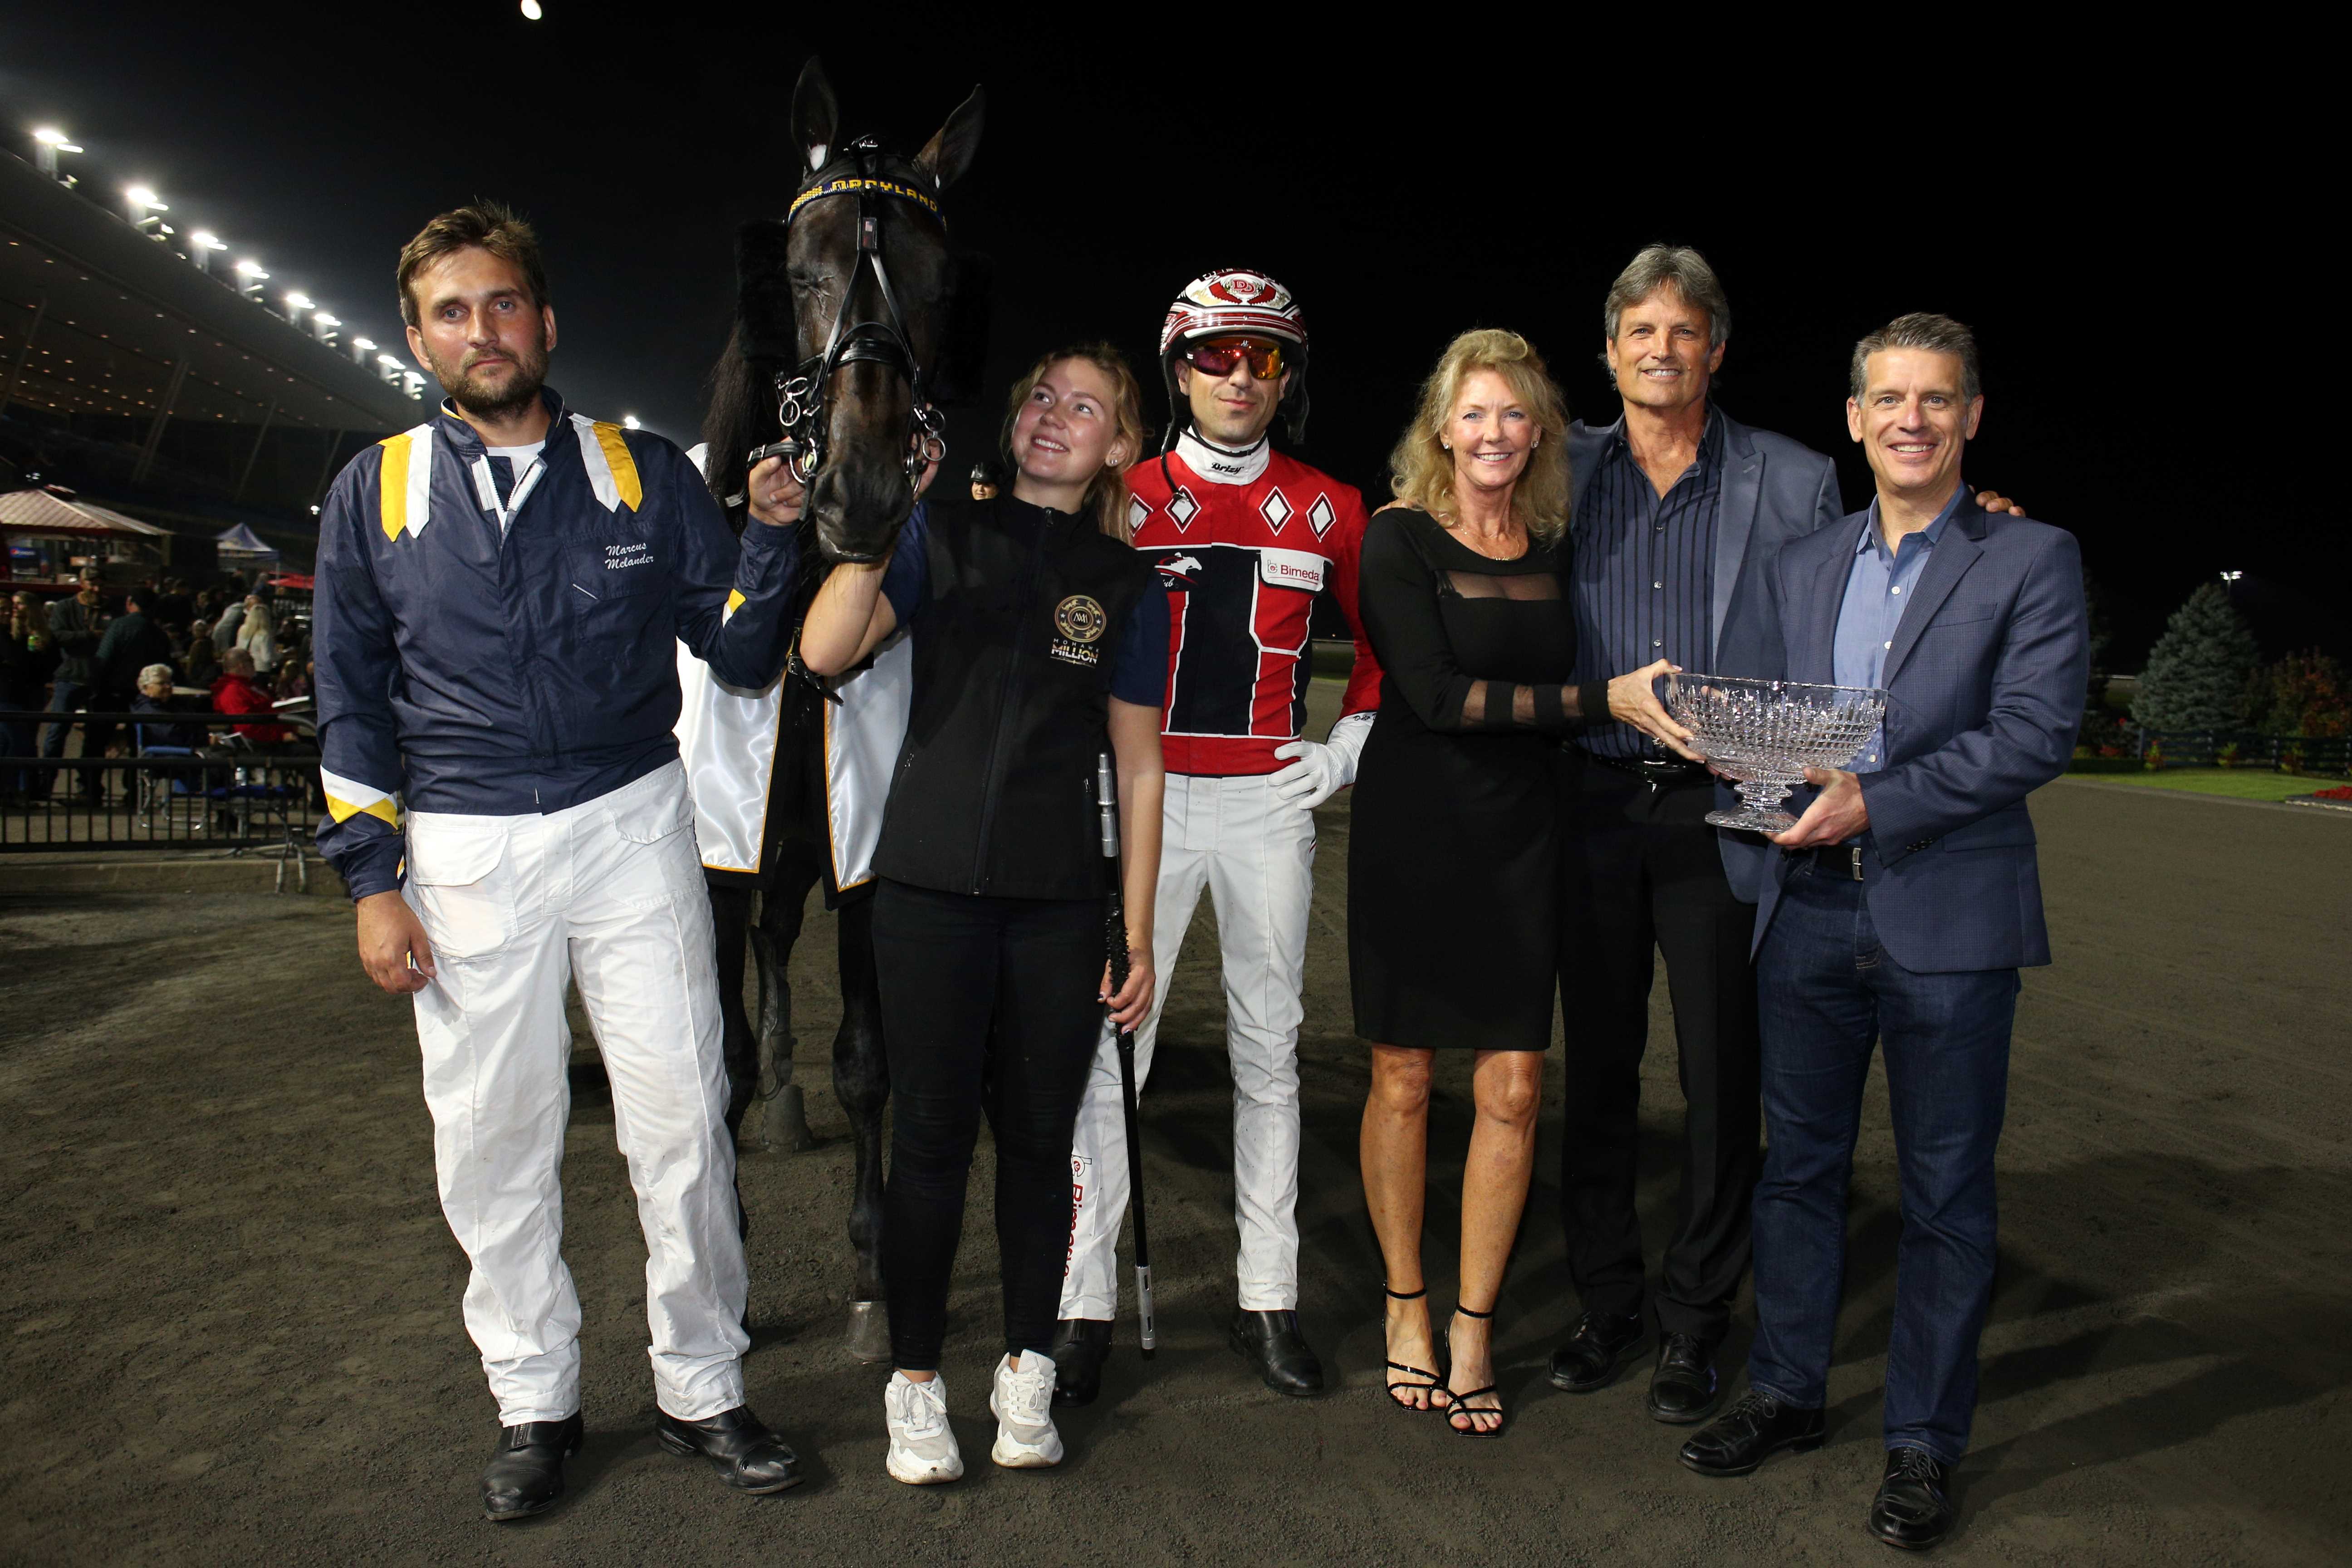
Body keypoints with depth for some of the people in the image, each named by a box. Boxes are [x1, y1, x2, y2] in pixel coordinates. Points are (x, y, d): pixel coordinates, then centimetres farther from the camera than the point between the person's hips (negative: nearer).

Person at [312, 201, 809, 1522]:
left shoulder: (646, 473, 3)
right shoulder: (376, 491, 6)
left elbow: (742, 655, 2)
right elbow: (353, 702, 8)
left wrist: (769, 533, -14)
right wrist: (372, 880, 3)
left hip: (633, 829, -1)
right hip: (464, 853, 1)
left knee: (683, 1119, 1)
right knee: (492, 1141, 8)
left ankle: (703, 1387, 19)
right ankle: (536, 1403, 26)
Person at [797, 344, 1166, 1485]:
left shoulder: (1125, 583, 8)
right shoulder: (942, 537, 6)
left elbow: (1138, 768, 7)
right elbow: (825, 653, -8)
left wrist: (1140, 937, 3)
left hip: (1059, 899, 1)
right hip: (931, 886, -1)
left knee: (1039, 1135, 9)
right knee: (931, 1133, 4)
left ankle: (1027, 1371, 27)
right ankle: (915, 1381, 21)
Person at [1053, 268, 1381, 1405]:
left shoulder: (1329, 511, 7)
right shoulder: (1125, 497, 3)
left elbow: (1384, 639, 18)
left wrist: (1349, 747, 7)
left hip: (1272, 801, 2)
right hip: (1143, 795, -1)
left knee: (1268, 1044, 8)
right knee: (1107, 1040, -3)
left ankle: (1267, 1299, 20)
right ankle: (1085, 1300, 8)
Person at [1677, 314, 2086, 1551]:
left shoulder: (2033, 560, -1)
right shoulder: (1802, 567, 13)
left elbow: (2037, 734, -12)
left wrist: (1876, 799, -19)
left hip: (1950, 917, -4)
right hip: (1810, 911, 4)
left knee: (1946, 1191, 6)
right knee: (1798, 1165, 14)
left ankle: (1923, 1443, 22)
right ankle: (1786, 1392, 30)